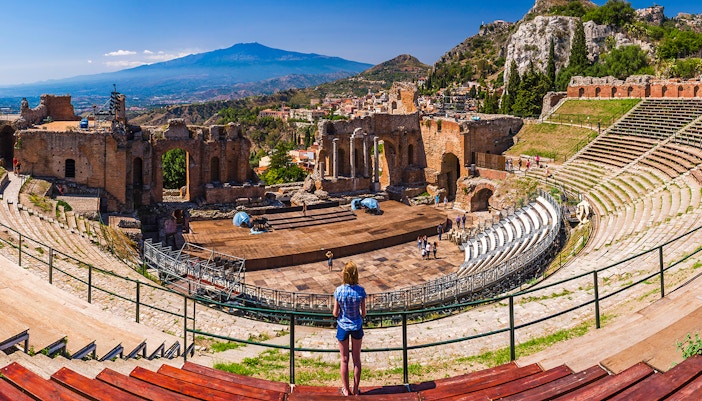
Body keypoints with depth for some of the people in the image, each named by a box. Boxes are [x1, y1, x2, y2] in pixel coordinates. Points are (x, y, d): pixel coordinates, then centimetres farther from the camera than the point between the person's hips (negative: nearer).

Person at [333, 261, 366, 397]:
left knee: (344, 360, 14)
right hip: (357, 326, 1)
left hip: (343, 326, -1)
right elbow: (363, 313, -8)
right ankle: (356, 389, 27)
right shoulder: (360, 291, -16)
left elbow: (335, 313, -11)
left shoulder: (339, 290, -18)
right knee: (356, 359, 16)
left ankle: (346, 390, 26)